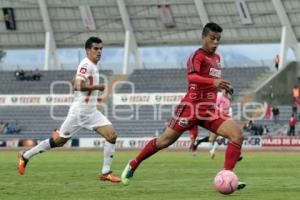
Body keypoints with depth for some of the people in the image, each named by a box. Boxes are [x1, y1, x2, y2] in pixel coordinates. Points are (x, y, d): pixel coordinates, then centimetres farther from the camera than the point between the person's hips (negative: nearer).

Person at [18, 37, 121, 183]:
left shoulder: (93, 66, 13)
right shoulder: (86, 65, -16)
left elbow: (76, 84, 25)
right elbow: (79, 86, -29)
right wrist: (97, 87, -16)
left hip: (92, 112, 8)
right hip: (79, 111, -8)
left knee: (111, 135, -7)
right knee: (59, 141, 2)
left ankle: (106, 173, -3)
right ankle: (25, 156, 18)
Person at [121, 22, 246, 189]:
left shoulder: (216, 58, 15)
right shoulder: (198, 56, -11)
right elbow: (192, 77, -32)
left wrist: (223, 86, 18)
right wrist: (213, 82, -47)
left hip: (210, 111, 7)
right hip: (192, 107, -7)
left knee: (238, 136, -13)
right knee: (166, 140, 3)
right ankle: (133, 165, 24)